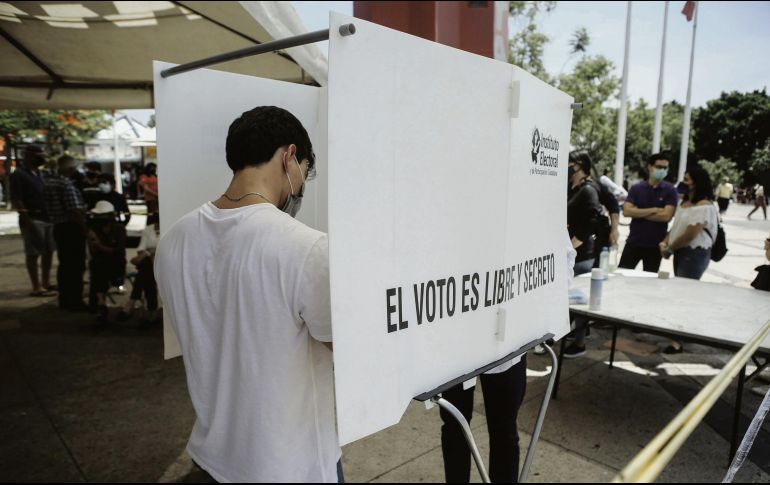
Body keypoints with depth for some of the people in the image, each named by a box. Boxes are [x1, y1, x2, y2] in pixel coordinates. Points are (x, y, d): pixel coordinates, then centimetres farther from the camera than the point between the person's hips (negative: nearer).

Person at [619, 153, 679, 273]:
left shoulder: (670, 191, -3)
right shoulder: (636, 188, 1)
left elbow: (666, 216, -15)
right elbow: (626, 211, -12)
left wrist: (639, 213, -10)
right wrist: (653, 210, -16)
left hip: (655, 244, -1)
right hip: (634, 241, 1)